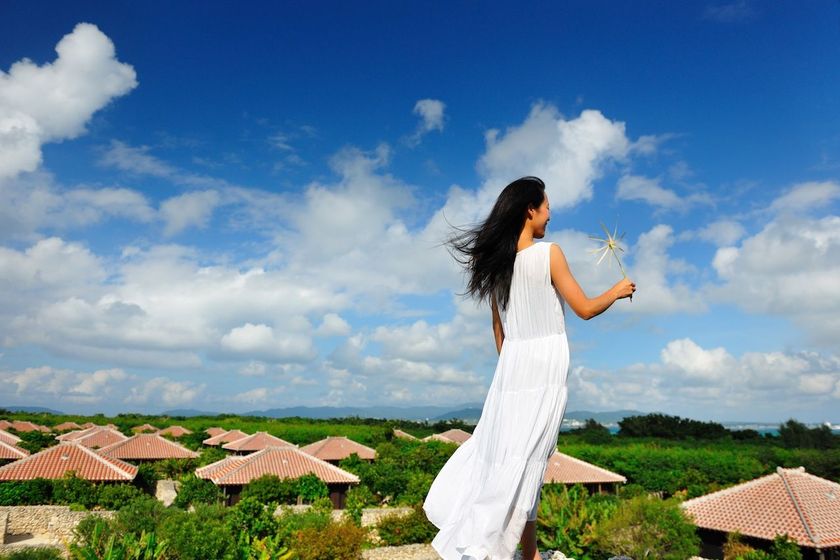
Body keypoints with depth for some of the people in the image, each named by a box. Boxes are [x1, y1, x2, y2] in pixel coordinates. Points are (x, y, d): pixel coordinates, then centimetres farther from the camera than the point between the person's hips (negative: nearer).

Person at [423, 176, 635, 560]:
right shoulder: (548, 253, -9)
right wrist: (617, 291, 13)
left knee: (497, 449, 13)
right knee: (526, 459, 0)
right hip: (545, 364, -5)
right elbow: (585, 309, -5)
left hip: (512, 363, 6)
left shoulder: (496, 260, 8)